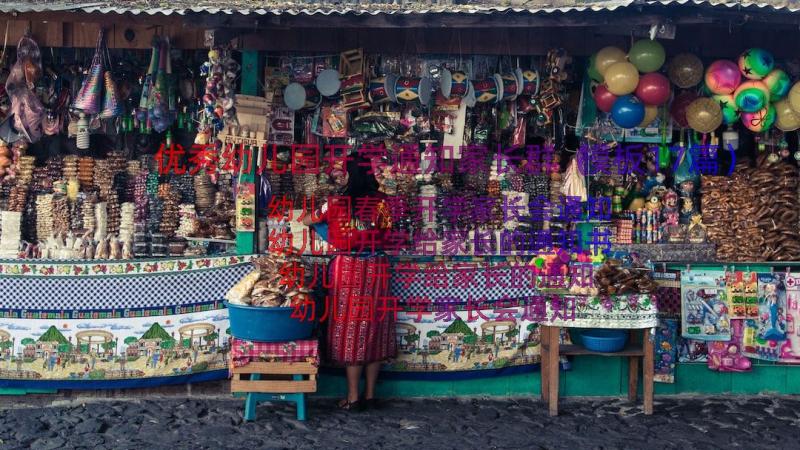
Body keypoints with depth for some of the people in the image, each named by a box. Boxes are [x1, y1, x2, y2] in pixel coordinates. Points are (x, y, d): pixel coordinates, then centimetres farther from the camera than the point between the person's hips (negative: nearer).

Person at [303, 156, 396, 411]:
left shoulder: (337, 203, -7)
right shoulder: (380, 202, -2)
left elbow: (307, 221, 8)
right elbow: (385, 232, 7)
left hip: (348, 268, -3)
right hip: (376, 267, 3)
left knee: (350, 327, 5)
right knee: (373, 327, 9)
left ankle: (353, 396, 8)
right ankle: (370, 394, 16)